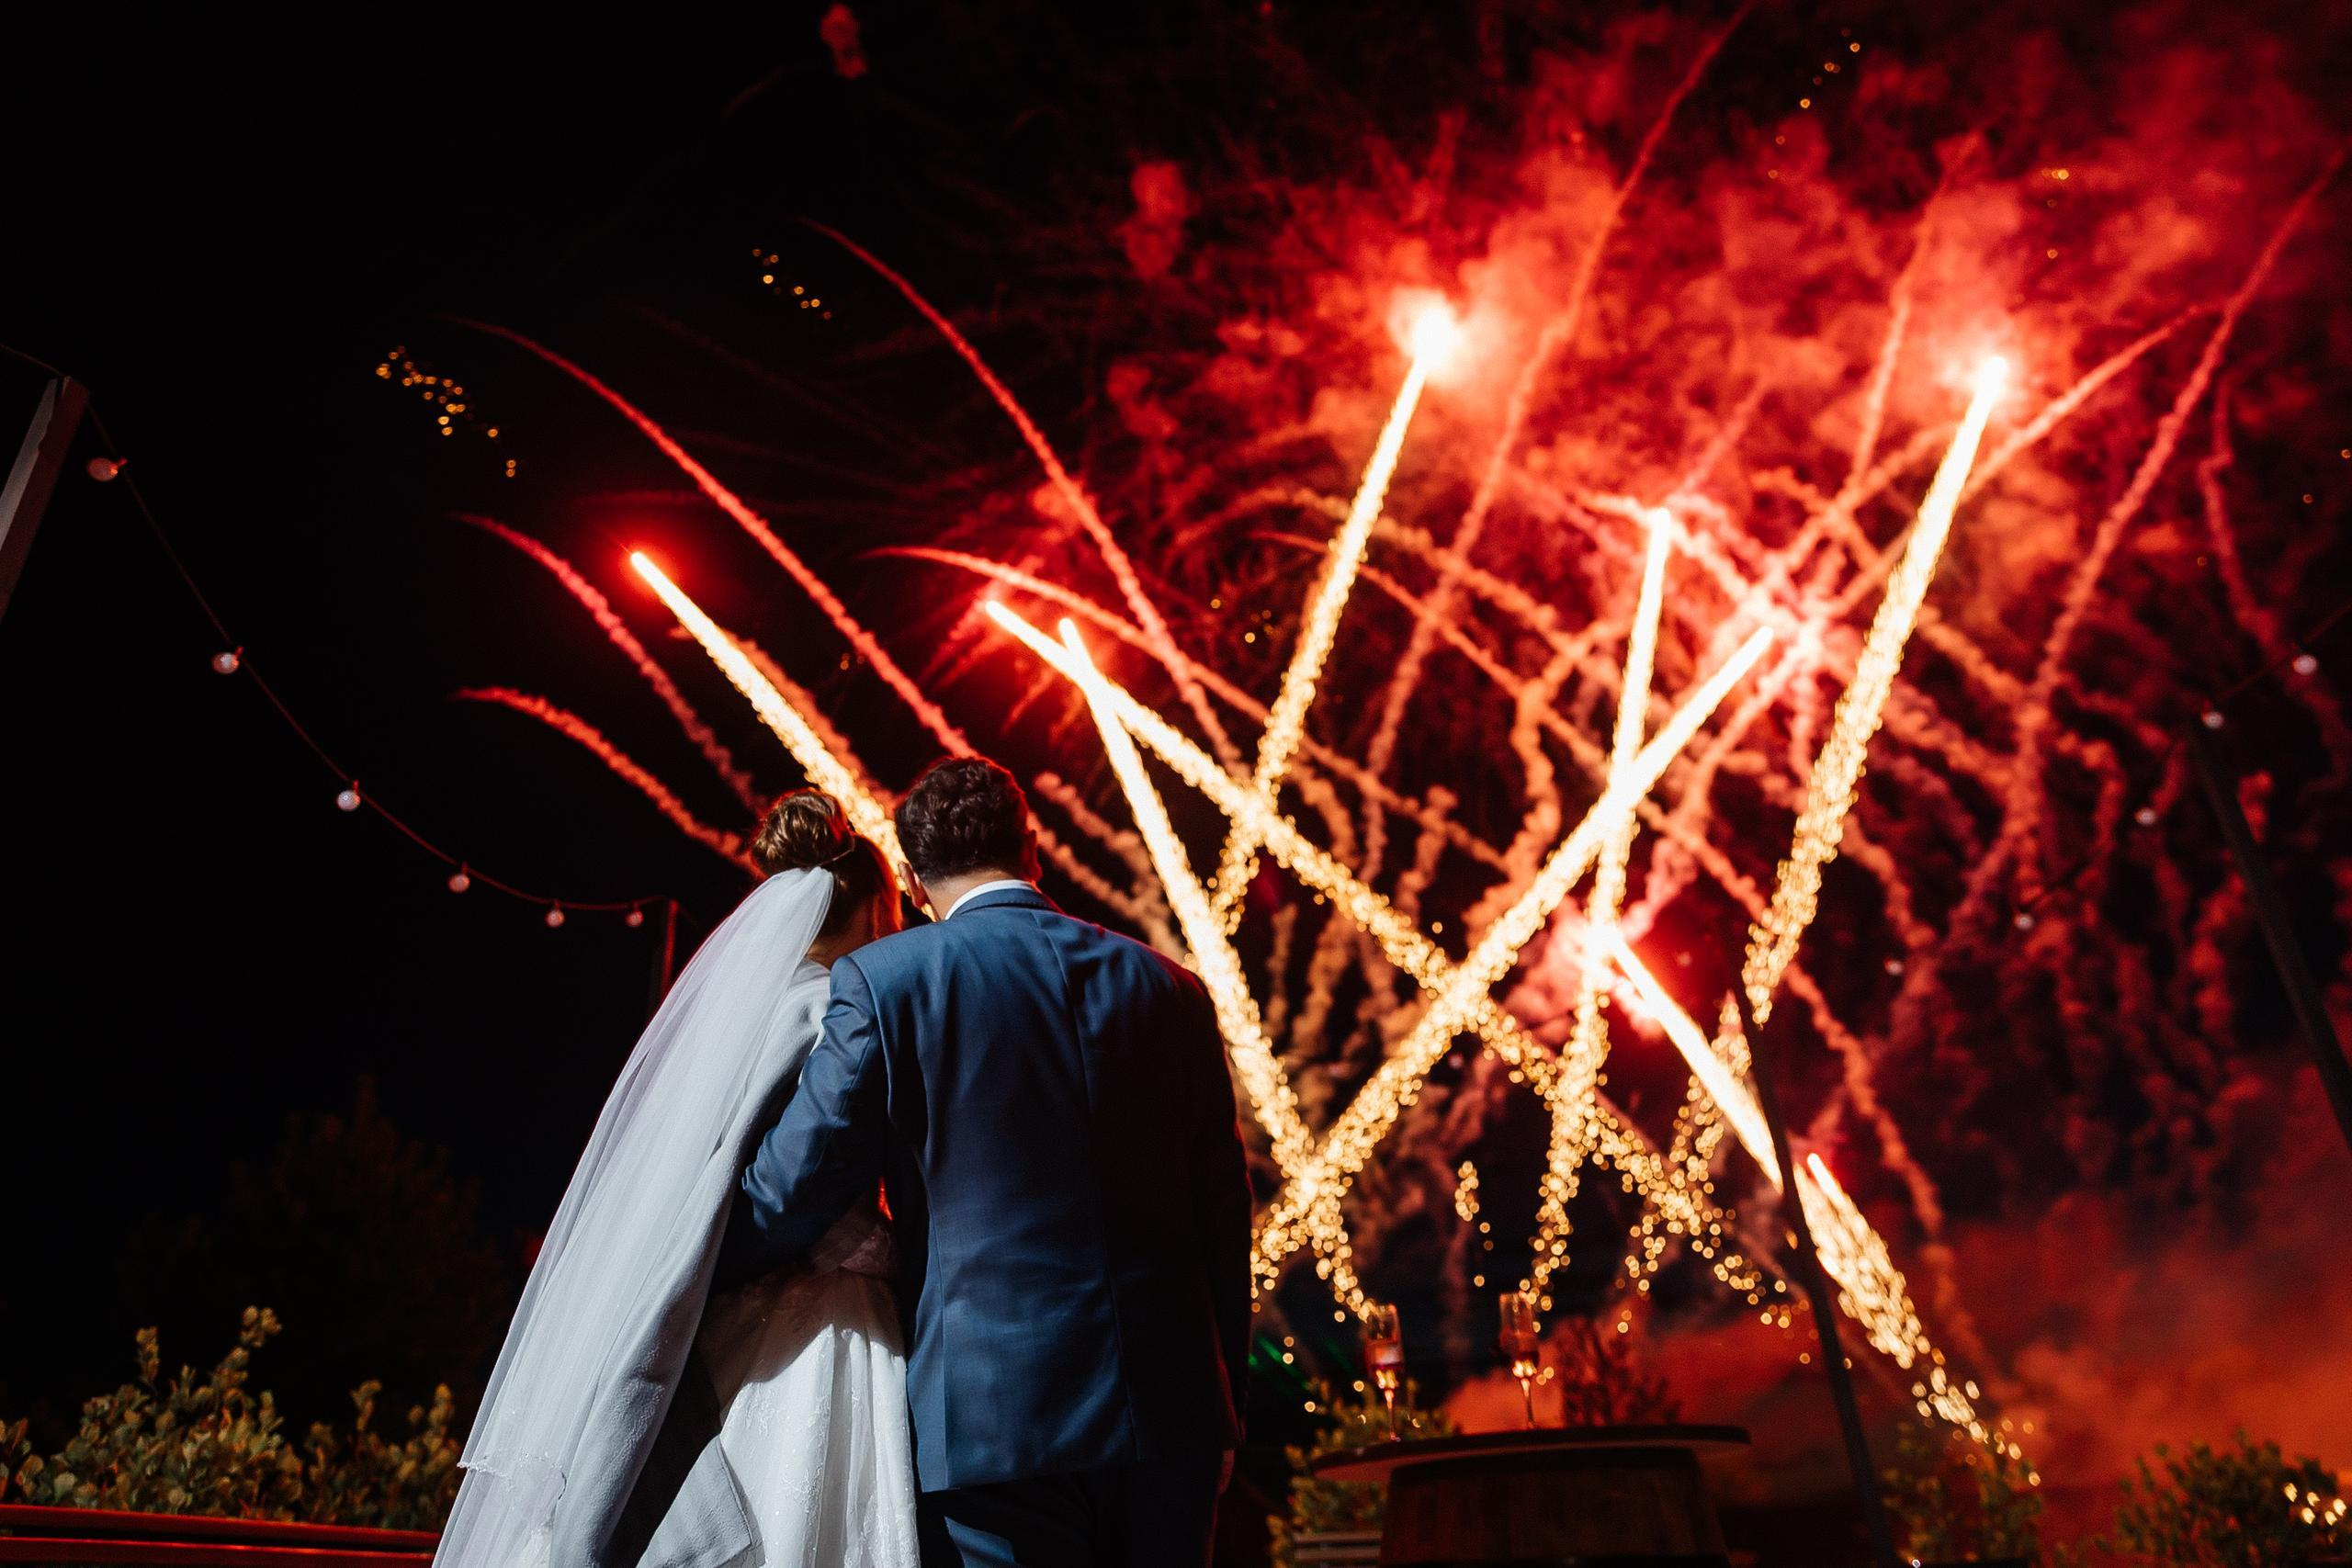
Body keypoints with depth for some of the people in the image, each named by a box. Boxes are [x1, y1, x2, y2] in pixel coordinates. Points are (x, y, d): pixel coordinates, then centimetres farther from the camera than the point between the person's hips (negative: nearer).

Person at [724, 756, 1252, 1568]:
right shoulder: (1171, 989, 6)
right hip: (1173, 1416, 5)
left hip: (997, 1420, -4)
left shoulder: (883, 979, -5)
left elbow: (787, 1200, -3)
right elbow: (1223, 1211, 8)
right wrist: (1223, 1417, 16)